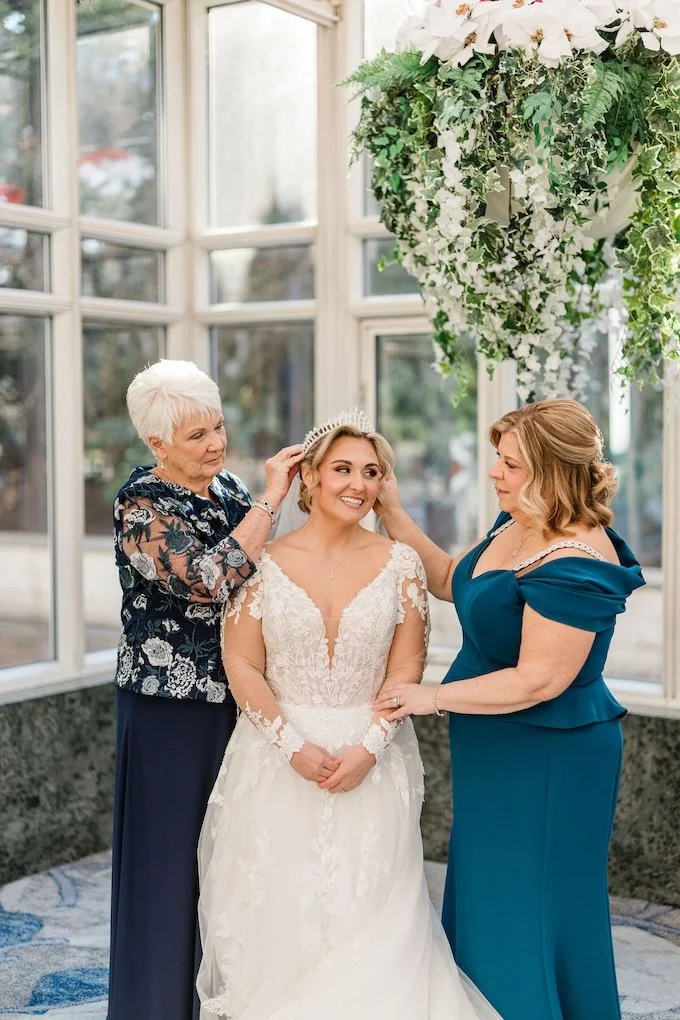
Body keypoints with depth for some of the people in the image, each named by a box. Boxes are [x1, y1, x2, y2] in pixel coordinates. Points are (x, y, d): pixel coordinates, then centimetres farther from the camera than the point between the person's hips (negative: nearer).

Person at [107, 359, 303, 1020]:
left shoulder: (227, 489, 7)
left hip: (235, 699, 7)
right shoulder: (142, 505, -14)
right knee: (172, 858, 3)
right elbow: (211, 579, -29)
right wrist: (270, 500, -24)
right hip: (171, 710, -7)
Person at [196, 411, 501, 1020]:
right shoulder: (265, 561, -3)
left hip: (371, 762, 1)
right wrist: (294, 745, -13)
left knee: (369, 918, 4)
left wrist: (368, 747, -13)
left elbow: (406, 667, -1)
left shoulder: (399, 564, 0)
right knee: (278, 911, 6)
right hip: (278, 763, 0)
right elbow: (242, 665, -4)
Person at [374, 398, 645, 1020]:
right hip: (499, 756, 10)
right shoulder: (515, 526, 4)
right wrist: (392, 513, 7)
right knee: (486, 903, 20)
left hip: (547, 764, -10)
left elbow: (537, 681, -26)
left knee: (526, 914, 5)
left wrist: (432, 699, -20)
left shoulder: (575, 568, -26)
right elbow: (450, 581, 16)